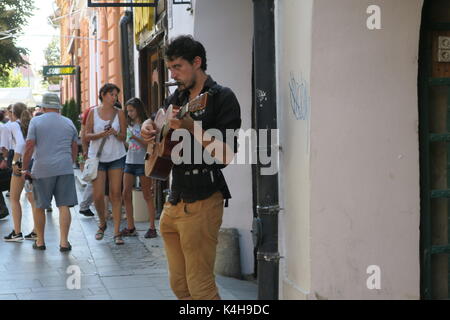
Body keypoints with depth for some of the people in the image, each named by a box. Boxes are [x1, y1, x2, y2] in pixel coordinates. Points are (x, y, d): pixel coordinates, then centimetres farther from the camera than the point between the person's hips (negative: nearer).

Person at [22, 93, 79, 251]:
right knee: (64, 206, 1)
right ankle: (64, 241, -3)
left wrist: (25, 168, 3)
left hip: (42, 170, -2)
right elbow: (75, 148, 16)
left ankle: (40, 241, 18)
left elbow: (29, 147, -5)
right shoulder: (69, 123, 12)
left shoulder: (36, 121, 1)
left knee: (39, 207, 10)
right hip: (65, 168, 2)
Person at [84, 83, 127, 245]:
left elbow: (123, 136, 4)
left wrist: (115, 133, -18)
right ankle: (102, 224, 25)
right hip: (97, 157, 0)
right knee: (98, 195, -2)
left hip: (116, 157, 0)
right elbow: (87, 135, 0)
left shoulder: (119, 113, 3)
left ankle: (117, 232, -1)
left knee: (115, 194, -3)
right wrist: (100, 135, -18)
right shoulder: (93, 113, 2)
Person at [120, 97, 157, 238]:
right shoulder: (130, 125, 14)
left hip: (143, 162, -6)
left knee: (147, 196, -2)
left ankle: (152, 228, 1)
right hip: (129, 162, 6)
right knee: (126, 195, 0)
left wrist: (135, 138, -19)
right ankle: (130, 227, 5)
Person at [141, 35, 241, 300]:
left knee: (200, 287, -8)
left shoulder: (222, 98, -8)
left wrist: (192, 127, -24)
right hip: (175, 201, 8)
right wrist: (148, 129, 8)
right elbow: (153, 122, 31)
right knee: (179, 284, 13)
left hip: (201, 202, -8)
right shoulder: (177, 98, 15)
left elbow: (226, 156, -17)